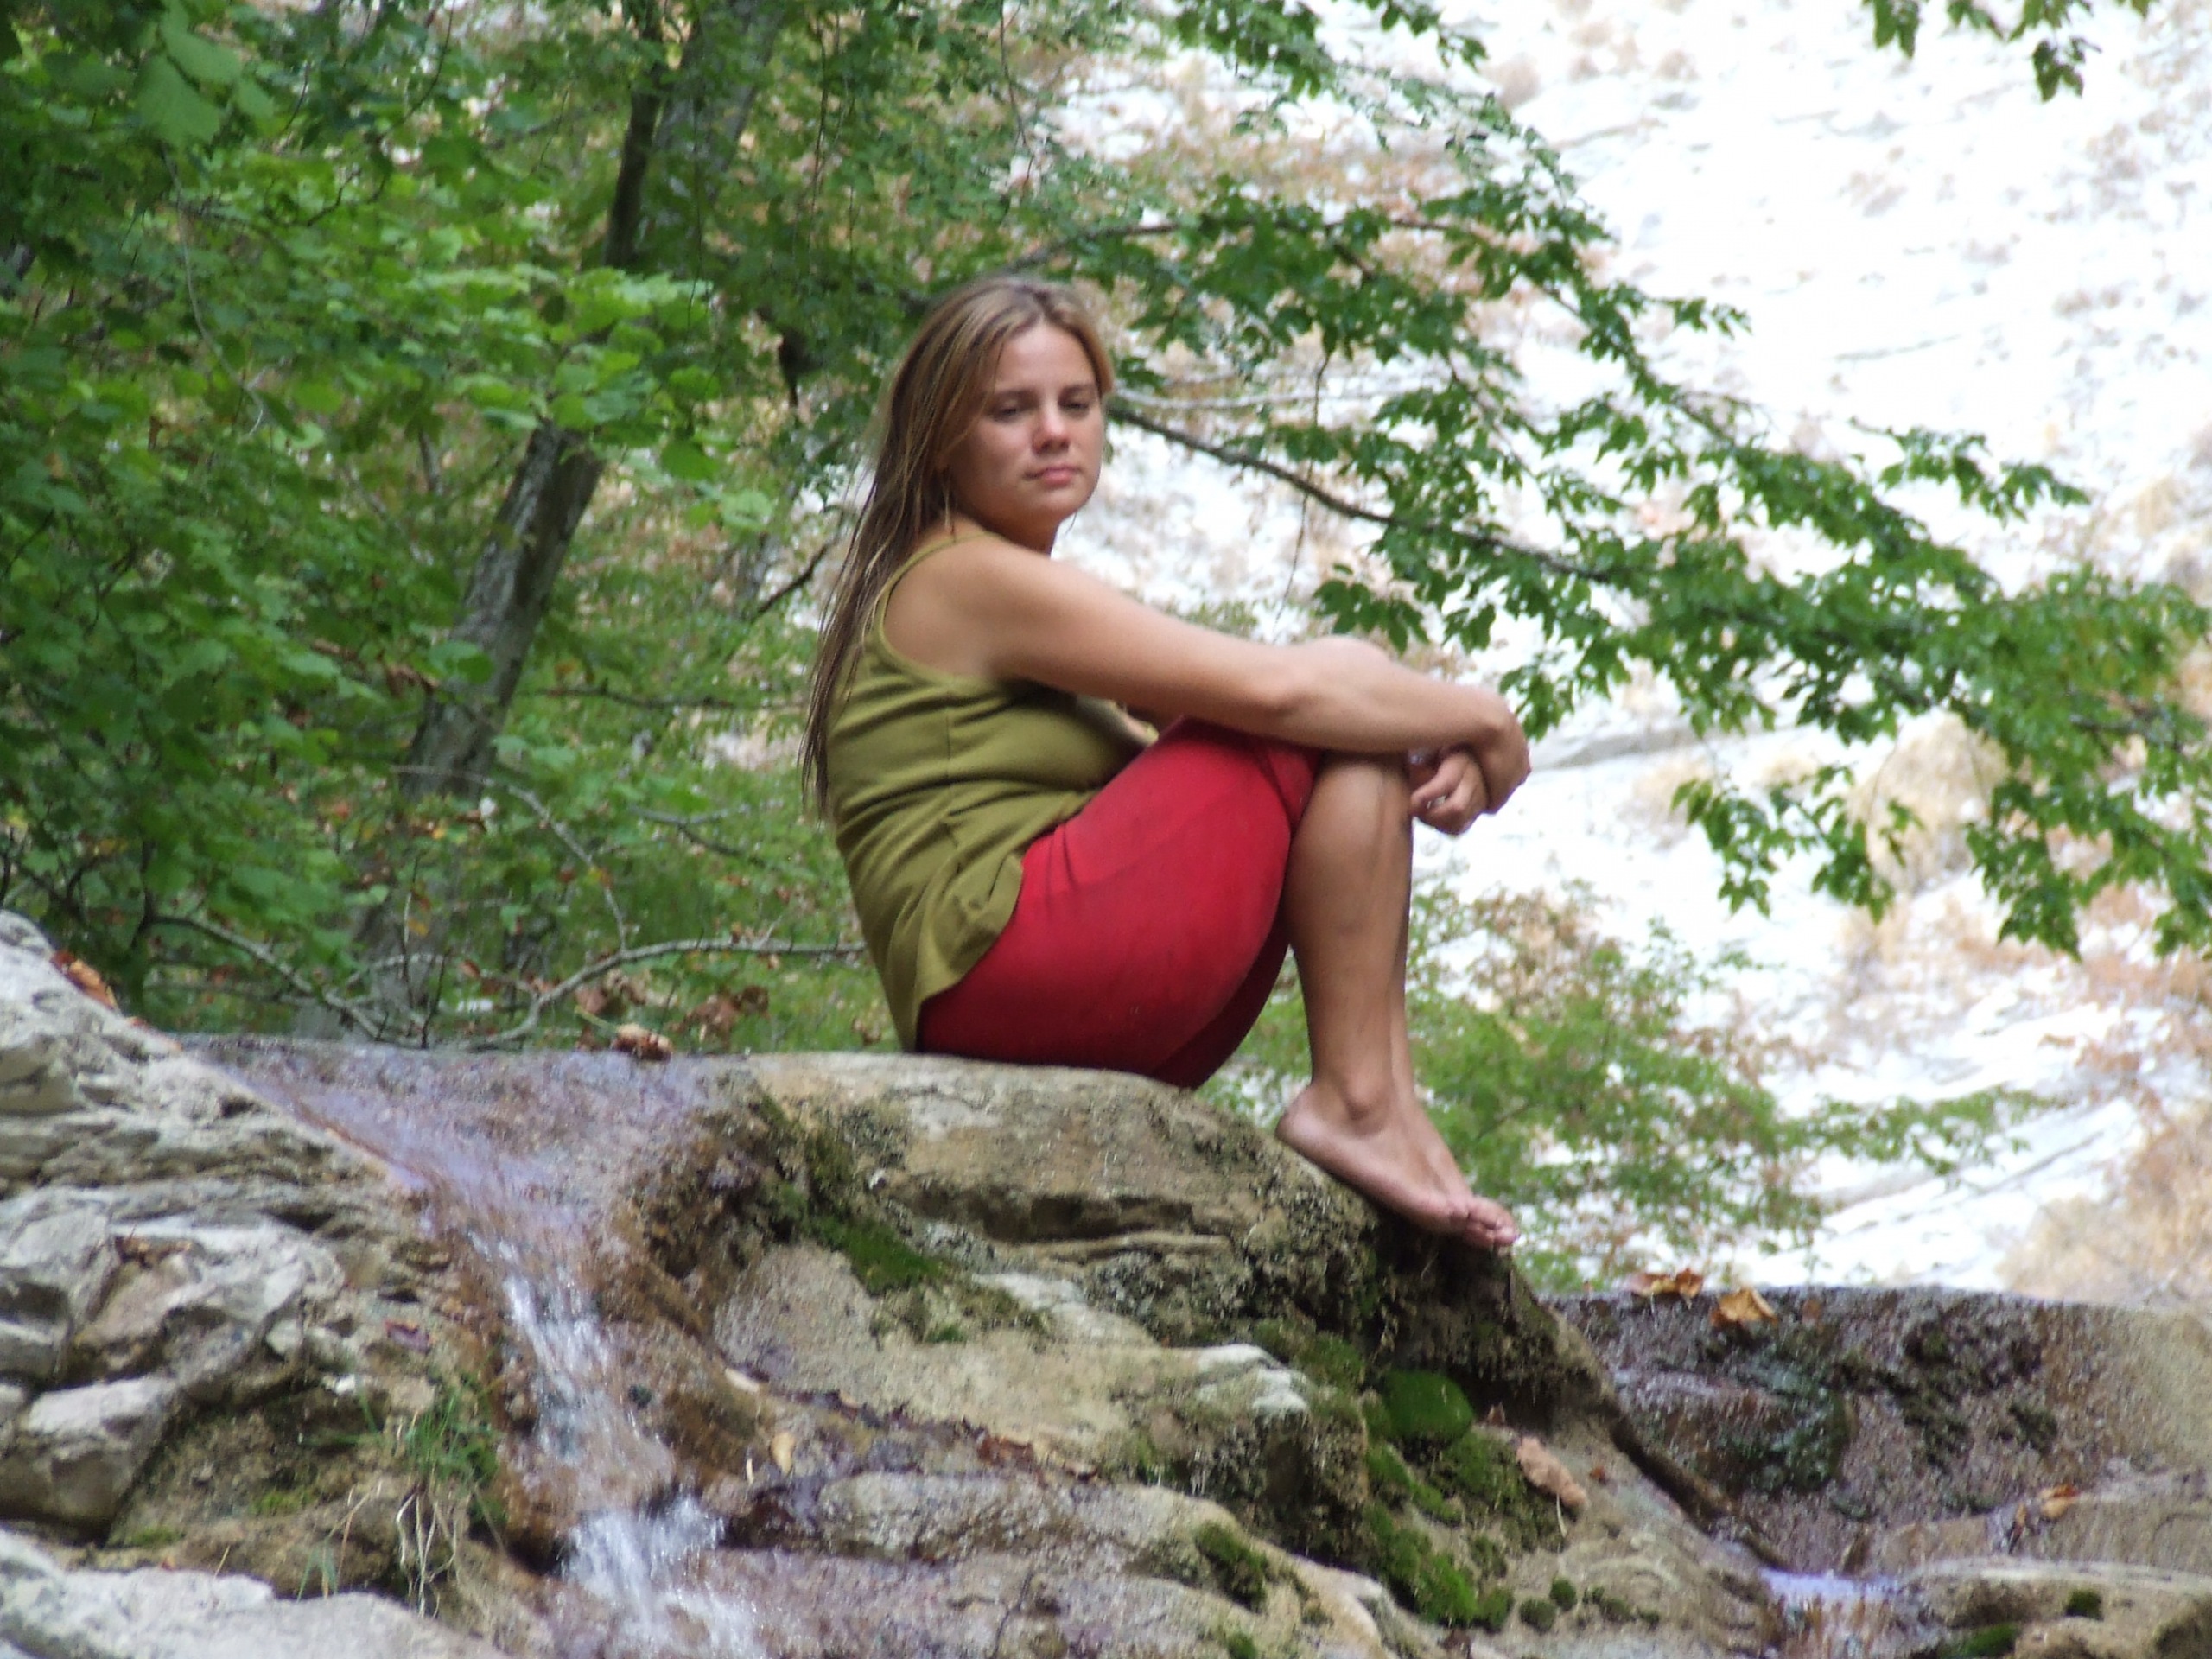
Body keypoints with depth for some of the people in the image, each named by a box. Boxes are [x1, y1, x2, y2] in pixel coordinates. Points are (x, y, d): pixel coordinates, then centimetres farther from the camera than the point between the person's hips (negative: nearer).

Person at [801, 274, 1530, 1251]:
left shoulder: (1027, 603, 26)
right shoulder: (969, 581, -6)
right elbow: (1273, 689, -14)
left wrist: (1433, 759, -1)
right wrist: (1482, 721, -1)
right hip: (1003, 963, -10)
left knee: (1366, 725, 14)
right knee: (1332, 711, -7)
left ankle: (1385, 1104, -2)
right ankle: (1355, 1102, -11)